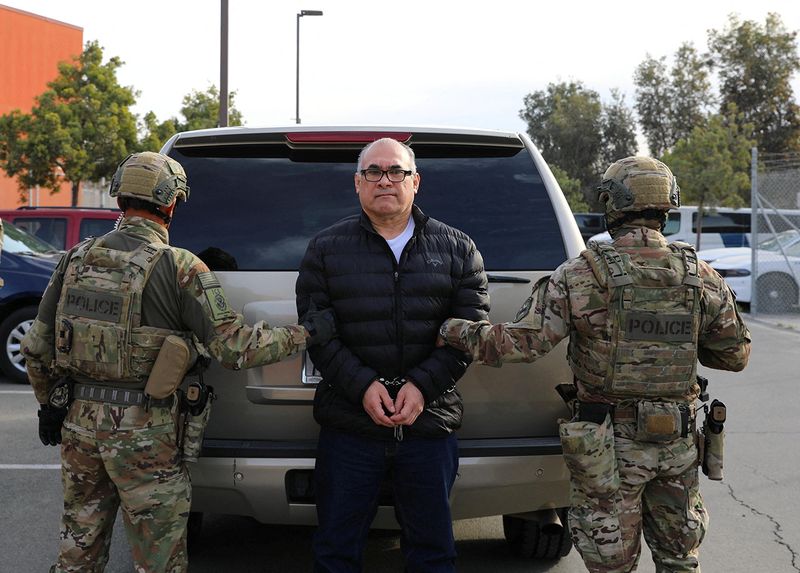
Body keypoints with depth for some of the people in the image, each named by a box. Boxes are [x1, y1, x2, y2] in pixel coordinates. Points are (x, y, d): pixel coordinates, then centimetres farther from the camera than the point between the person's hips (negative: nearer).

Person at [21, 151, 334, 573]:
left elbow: (37, 346, 7)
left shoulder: (77, 258, 3)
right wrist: (305, 333, -5)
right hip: (141, 432, -5)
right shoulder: (179, 268, -13)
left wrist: (49, 403, 22)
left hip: (79, 420, 6)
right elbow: (233, 348, -16)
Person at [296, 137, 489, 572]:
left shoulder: (457, 250, 7)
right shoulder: (326, 249, 6)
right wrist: (362, 386, -14)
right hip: (348, 425, 0)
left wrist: (423, 385, -13)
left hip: (430, 422, 1)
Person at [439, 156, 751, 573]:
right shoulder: (702, 278, -2)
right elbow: (735, 354, 6)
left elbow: (523, 341, -16)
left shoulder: (584, 274, -14)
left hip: (610, 446, -3)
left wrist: (454, 331, -3)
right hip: (678, 444, 3)